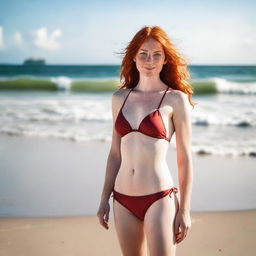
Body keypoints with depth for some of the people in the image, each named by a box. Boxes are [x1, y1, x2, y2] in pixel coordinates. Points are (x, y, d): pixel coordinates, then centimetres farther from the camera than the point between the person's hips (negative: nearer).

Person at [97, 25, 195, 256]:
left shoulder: (175, 99, -4)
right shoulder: (120, 98, 9)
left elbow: (184, 159, -4)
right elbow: (115, 153, 13)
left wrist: (184, 210, -5)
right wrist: (104, 198, 12)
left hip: (159, 198, -4)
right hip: (123, 200, 5)